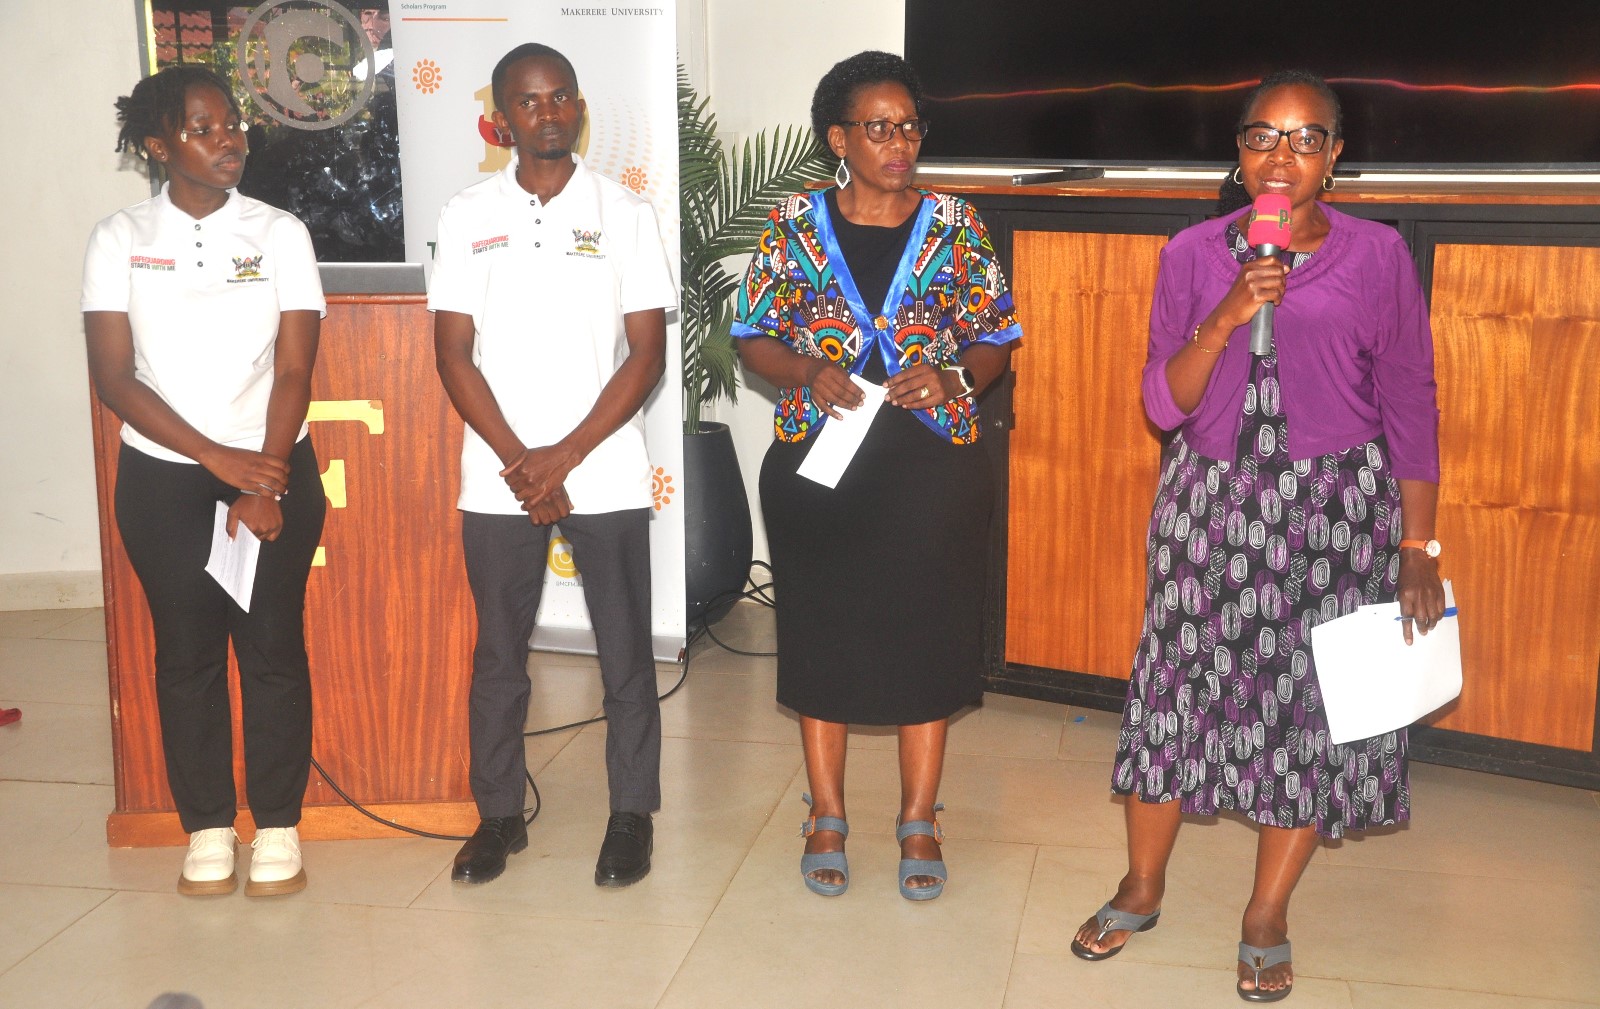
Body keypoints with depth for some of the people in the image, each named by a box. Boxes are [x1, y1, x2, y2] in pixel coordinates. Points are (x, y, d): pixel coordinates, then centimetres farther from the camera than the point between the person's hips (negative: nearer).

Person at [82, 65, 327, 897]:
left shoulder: (279, 233, 0)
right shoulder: (119, 240, -1)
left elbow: (294, 371, -4)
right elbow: (113, 377, -7)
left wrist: (264, 485, -13)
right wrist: (221, 460, -14)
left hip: (275, 468, 0)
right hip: (163, 477, 0)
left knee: (273, 646, 1)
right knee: (186, 650, 5)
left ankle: (277, 827, 14)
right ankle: (206, 828, 18)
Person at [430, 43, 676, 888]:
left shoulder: (625, 213, 1)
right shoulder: (468, 215, 5)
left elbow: (647, 352, -3)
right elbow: (454, 352, 1)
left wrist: (565, 456, -11)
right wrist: (518, 461, -9)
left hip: (606, 474, -1)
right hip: (498, 477, 1)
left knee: (625, 651, 5)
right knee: (498, 651, 10)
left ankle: (631, 815, 19)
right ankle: (499, 812, 24)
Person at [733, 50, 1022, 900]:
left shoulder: (954, 225, 3)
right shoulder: (795, 224, 2)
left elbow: (996, 342, 5)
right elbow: (753, 337, 5)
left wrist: (951, 378, -15)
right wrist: (808, 373, -15)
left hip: (934, 464, 0)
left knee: (928, 632, 5)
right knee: (821, 631, 7)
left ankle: (919, 823, 21)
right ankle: (827, 819, 24)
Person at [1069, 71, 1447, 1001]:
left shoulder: (1378, 257, -4)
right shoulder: (1194, 255, 0)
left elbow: (1412, 409, -1)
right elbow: (1166, 403, -3)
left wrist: (1419, 548, -3)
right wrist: (1229, 315, -19)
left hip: (1335, 507, -1)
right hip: (1211, 501, 1)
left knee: (1315, 700, 4)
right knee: (1179, 683, 6)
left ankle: (1268, 916, 23)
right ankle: (1143, 888, 27)